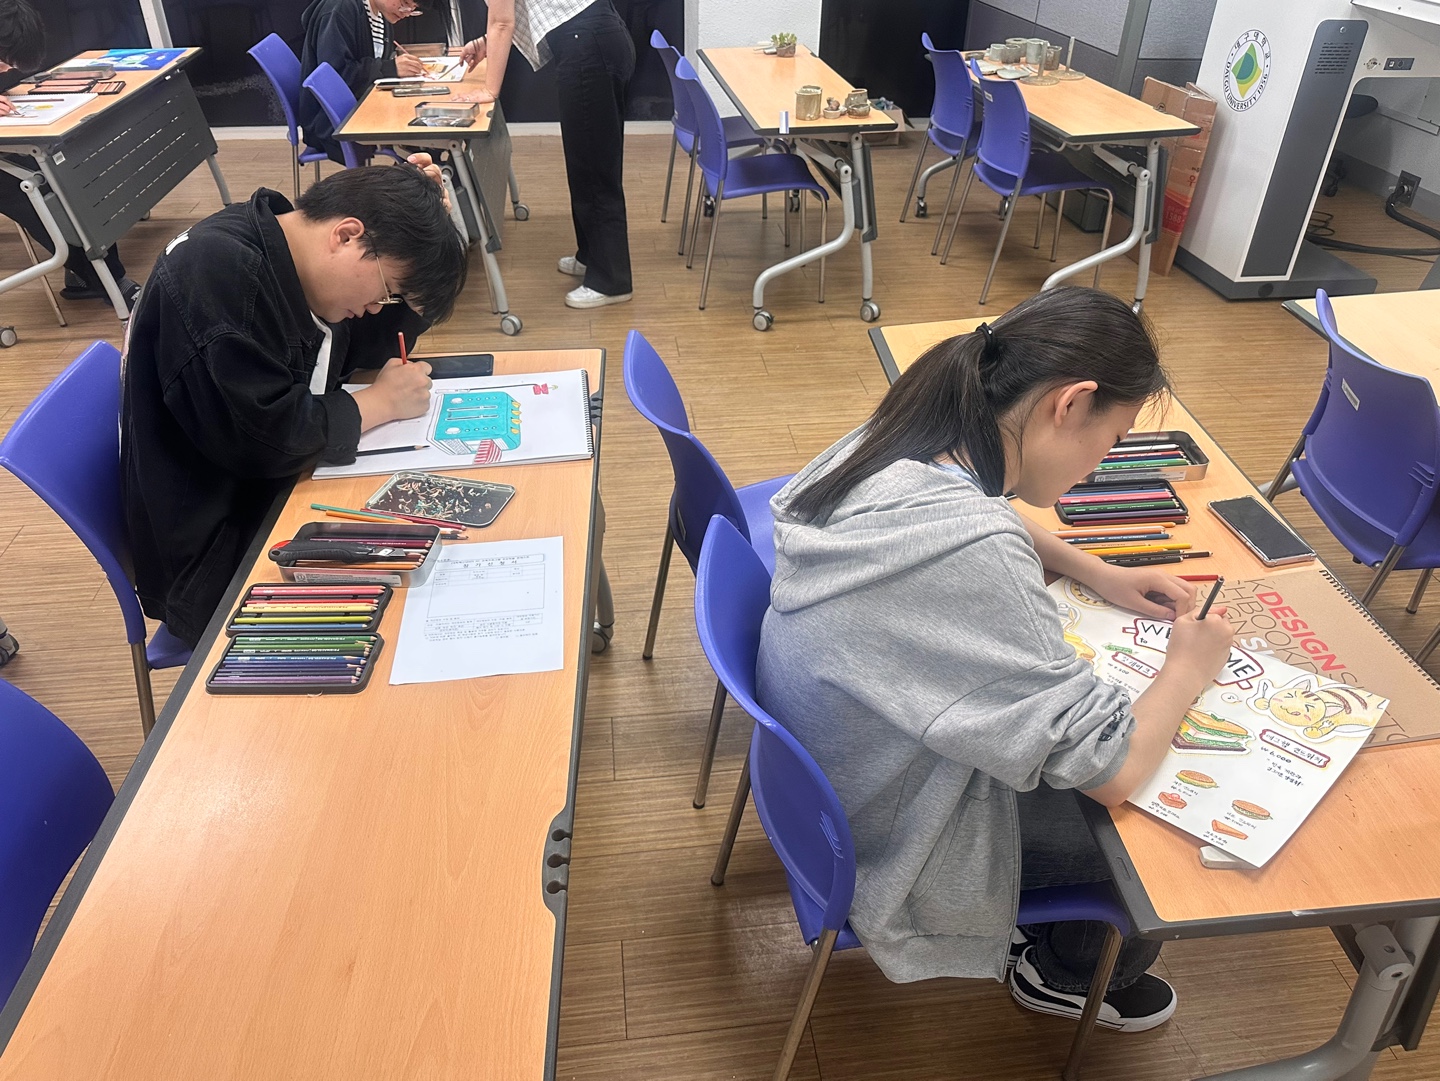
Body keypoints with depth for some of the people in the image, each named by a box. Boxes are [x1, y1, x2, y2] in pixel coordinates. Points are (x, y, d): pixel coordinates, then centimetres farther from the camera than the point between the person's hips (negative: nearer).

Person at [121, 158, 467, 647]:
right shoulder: (217, 271, -25)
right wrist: (382, 401, -14)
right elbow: (266, 437, -29)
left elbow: (375, 346, 10)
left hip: (283, 493, 9)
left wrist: (418, 210, -2)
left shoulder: (293, 258, 2)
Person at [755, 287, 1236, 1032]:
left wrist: (1095, 571, 1)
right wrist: (1188, 668, -13)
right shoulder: (974, 553, -39)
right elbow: (1111, 772, -30)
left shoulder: (896, 446, -13)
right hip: (884, 843, -7)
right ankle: (1067, 976, 39)